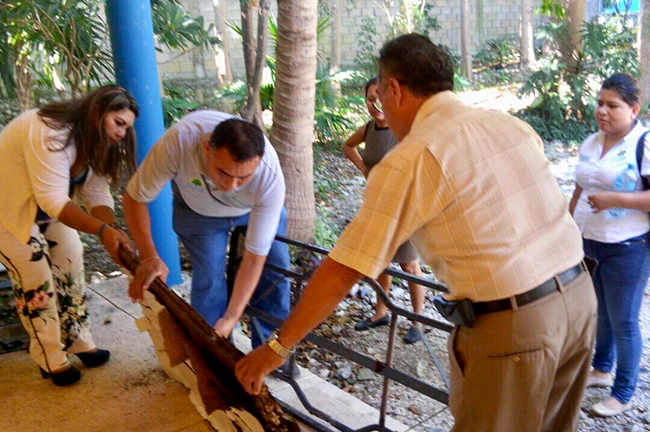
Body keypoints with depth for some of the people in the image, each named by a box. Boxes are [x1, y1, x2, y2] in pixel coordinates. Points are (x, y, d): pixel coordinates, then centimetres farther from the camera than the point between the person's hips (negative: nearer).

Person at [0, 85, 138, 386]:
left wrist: (113, 233, -30)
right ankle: (51, 361, 10)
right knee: (35, 279, -5)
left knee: (71, 268, 6)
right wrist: (102, 231, -46)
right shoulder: (51, 134, -35)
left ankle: (78, 342, 22)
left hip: (50, 208, 8)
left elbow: (96, 194, -13)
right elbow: (52, 200, -39)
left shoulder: (95, 143, -7)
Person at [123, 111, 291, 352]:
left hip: (256, 207, 1)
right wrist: (149, 256, -37)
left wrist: (230, 319, -31)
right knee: (208, 276, -12)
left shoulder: (270, 178, -41)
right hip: (198, 209, 0)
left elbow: (254, 258, -32)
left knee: (276, 269, -4)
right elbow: (135, 198, -26)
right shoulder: (179, 141, -43)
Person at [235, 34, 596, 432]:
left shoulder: (410, 160, -13)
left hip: (512, 325, -7)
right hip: (580, 294, 8)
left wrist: (277, 348, -3)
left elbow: (342, 271, -12)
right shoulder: (512, 124, 7)